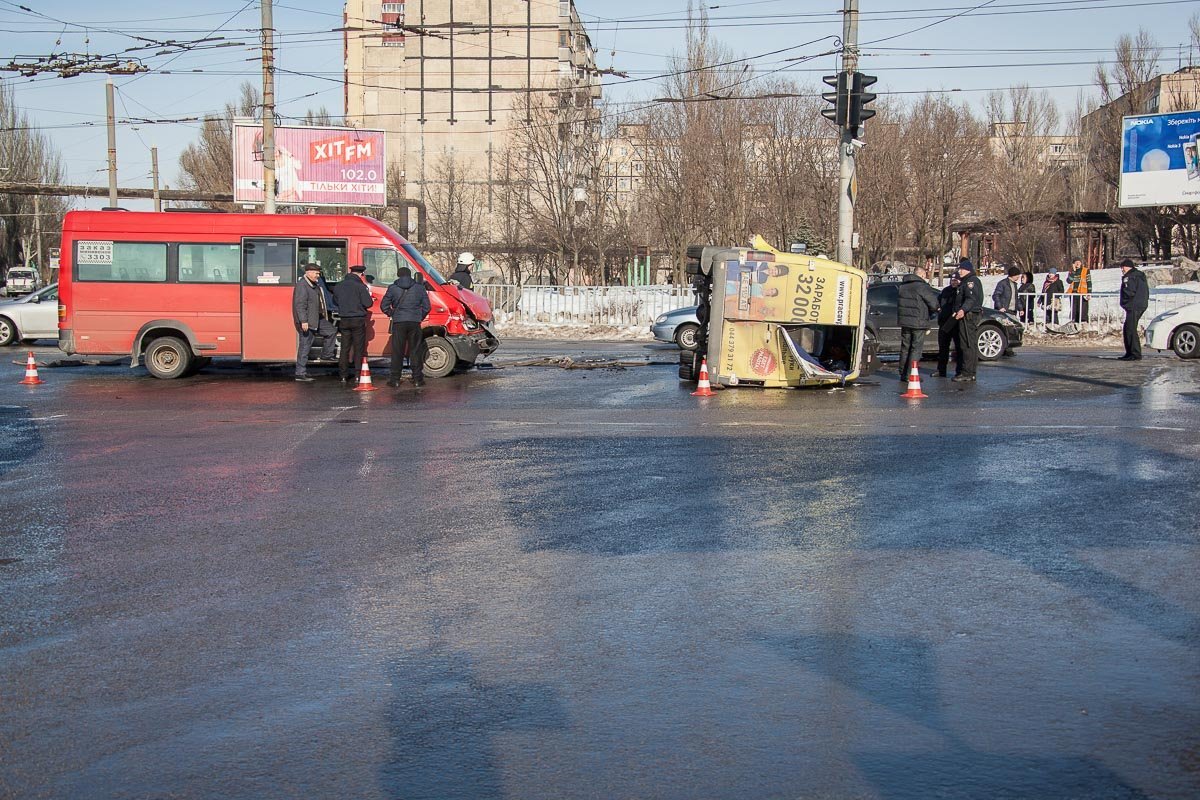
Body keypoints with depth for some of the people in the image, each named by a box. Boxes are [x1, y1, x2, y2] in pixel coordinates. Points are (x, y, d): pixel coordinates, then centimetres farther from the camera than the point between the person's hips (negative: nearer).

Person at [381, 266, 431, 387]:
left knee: (397, 351, 4)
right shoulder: (419, 287, 6)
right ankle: (417, 378, 6)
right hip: (415, 323, 1)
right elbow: (426, 306, 6)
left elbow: (384, 306, 3)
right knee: (415, 351, 6)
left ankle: (395, 378, 3)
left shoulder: (393, 288, 2)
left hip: (398, 323, -1)